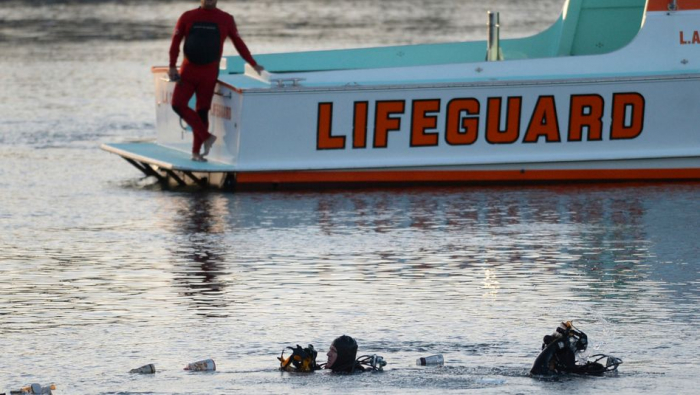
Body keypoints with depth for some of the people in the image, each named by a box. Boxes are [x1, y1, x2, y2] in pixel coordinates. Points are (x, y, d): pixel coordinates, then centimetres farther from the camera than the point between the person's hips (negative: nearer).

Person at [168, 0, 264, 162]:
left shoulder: (226, 19, 2)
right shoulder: (188, 17, 3)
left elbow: (238, 43, 11)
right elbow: (175, 42, 5)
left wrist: (253, 64, 13)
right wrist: (172, 66, -4)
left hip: (209, 73, -1)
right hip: (188, 70, 1)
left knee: (202, 111, 0)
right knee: (178, 104, -12)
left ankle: (196, 152, 8)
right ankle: (206, 137, -4)